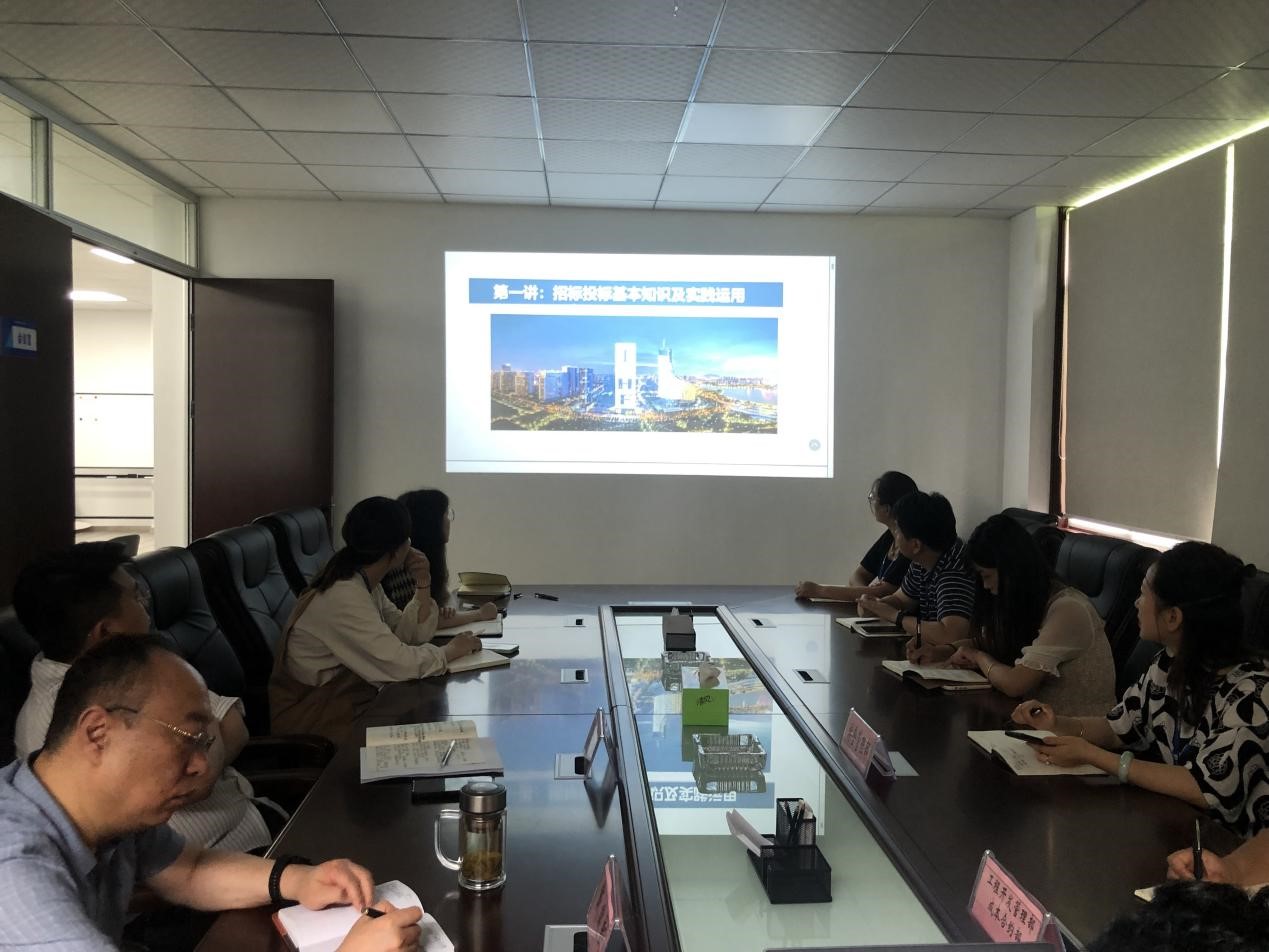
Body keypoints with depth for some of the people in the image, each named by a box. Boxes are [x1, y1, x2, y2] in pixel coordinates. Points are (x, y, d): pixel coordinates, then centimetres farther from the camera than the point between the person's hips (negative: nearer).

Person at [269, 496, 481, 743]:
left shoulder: (366, 582, 4)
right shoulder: (344, 596, -24)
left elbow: (411, 635, 5)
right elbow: (399, 664, -27)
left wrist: (422, 585, -6)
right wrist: (452, 650, -12)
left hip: (350, 698, 8)